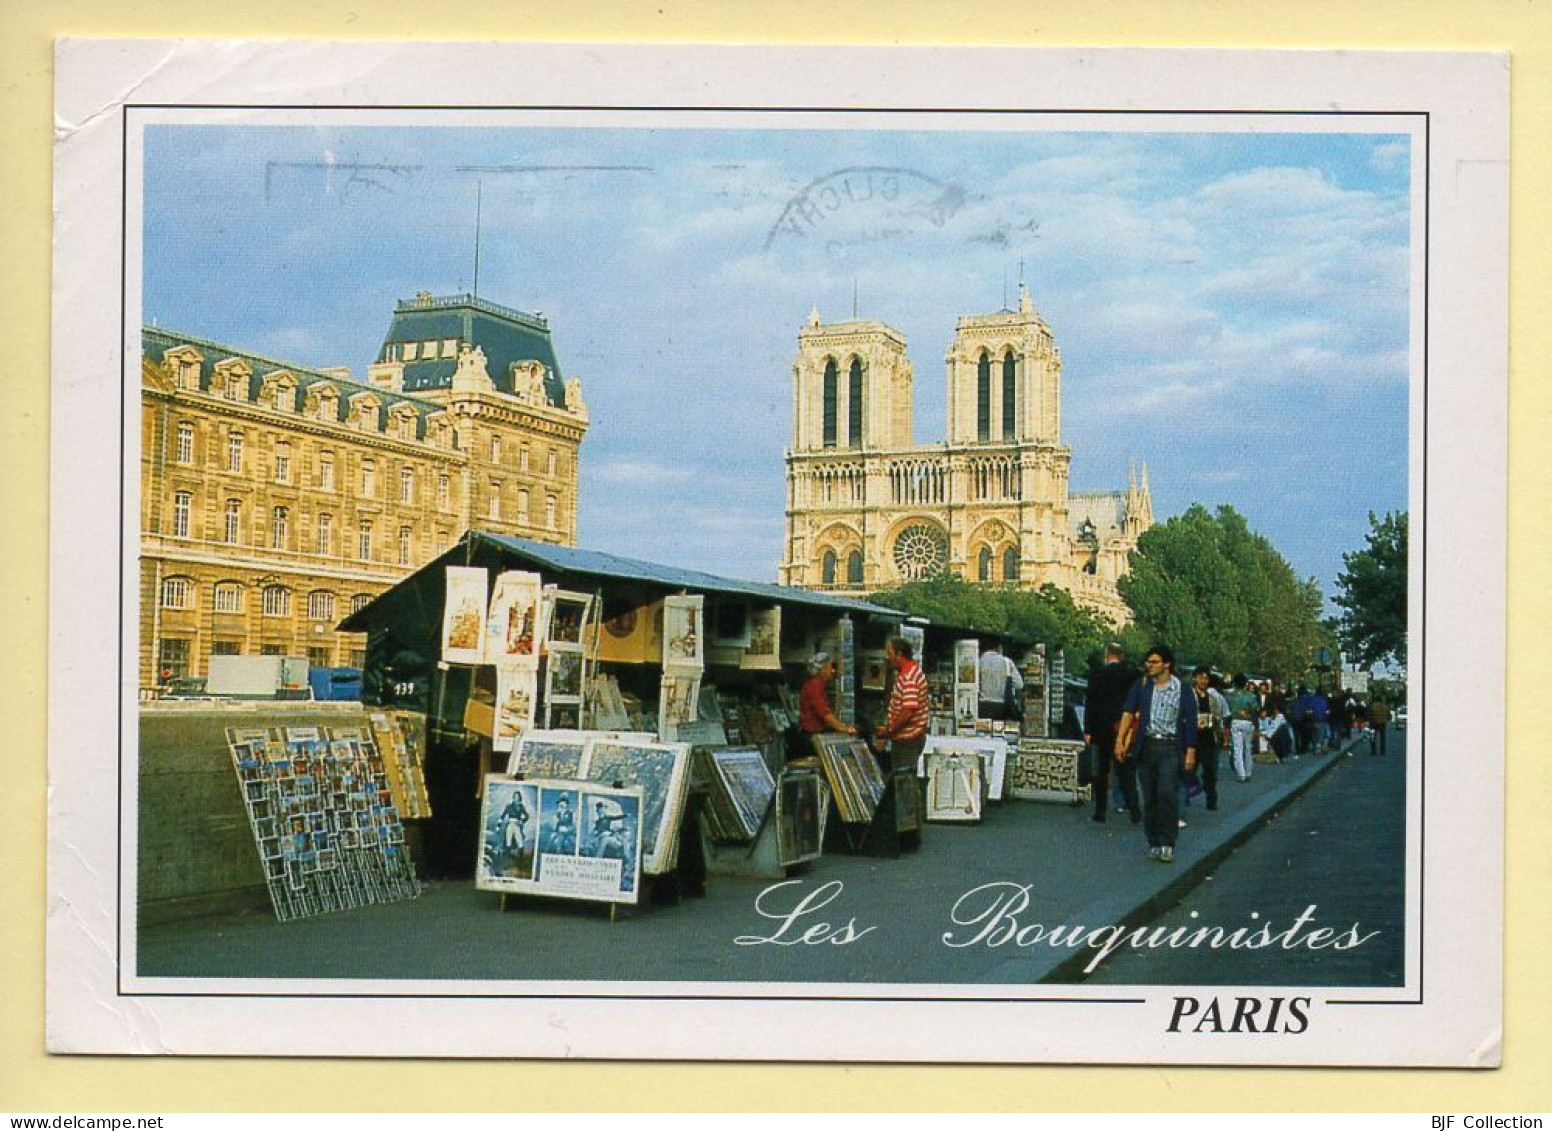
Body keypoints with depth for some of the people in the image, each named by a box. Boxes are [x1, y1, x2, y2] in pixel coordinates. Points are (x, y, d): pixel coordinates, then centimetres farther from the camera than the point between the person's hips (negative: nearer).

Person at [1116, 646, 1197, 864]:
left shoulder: (1181, 689, 1)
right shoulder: (1141, 685, 6)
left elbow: (1190, 721, 2)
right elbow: (1128, 711, -1)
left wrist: (1190, 752, -2)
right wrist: (1120, 740, -12)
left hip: (1170, 748, -3)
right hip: (1146, 746, 3)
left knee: (1168, 794, -14)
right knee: (1149, 797, 6)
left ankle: (1167, 844, -9)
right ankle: (1154, 843, 15)